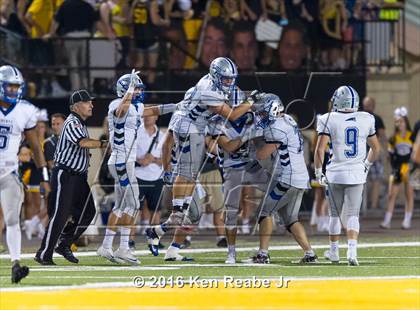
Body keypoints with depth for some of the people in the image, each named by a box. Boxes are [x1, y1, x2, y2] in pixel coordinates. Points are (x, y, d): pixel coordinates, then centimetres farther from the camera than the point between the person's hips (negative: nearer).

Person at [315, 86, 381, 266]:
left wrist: (318, 172, -1)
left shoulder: (329, 120, -8)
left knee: (335, 215, 14)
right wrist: (366, 165, 28)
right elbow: (375, 148, 13)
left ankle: (334, 252, 25)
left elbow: (320, 149, -12)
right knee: (353, 215, 3)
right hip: (357, 174, 1)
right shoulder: (366, 120, 2)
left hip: (336, 173, -1)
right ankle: (352, 250, -15)